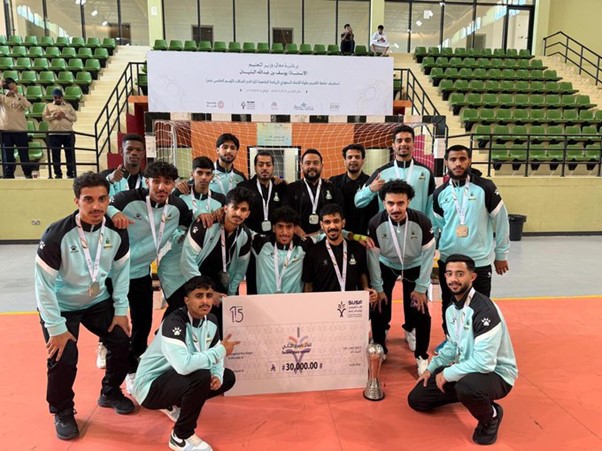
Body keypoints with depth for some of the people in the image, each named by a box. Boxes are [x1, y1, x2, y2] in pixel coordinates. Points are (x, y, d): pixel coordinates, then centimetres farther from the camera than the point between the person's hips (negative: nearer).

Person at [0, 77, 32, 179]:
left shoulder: (21, 98, 13)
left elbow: (28, 106, -8)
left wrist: (17, 93, -8)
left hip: (20, 130, 0)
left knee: (24, 154, 3)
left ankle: (28, 174, 8)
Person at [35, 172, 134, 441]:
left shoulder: (116, 232, -15)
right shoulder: (56, 236, -28)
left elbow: (121, 271, -3)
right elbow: (43, 285, -22)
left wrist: (121, 310, -3)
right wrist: (57, 327, -20)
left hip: (98, 301, 4)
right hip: (61, 306, -4)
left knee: (121, 342, 0)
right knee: (63, 358, -14)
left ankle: (110, 393, 28)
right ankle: (62, 412, 17)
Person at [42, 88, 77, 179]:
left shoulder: (68, 105, 13)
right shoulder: (48, 106, 14)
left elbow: (74, 118, 5)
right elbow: (44, 117, 6)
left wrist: (65, 115, -9)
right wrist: (54, 116, -9)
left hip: (68, 133, 0)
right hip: (54, 134, 1)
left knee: (70, 154, 0)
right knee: (55, 154, 1)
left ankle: (71, 173, 7)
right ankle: (58, 174, 7)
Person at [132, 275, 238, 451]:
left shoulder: (210, 320, -5)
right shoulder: (174, 322, -29)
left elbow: (214, 354, 7)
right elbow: (184, 365, -43)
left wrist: (217, 375, -15)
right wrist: (220, 351, -30)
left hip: (177, 378, 8)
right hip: (150, 386, -8)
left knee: (227, 377, 3)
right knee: (201, 377, -32)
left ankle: (174, 404, 18)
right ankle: (181, 437, -8)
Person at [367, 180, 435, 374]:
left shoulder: (422, 222, -30)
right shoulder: (375, 223, -29)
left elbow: (428, 255, -18)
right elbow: (373, 256, -17)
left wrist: (420, 288, -13)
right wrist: (378, 288, -11)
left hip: (414, 267, 0)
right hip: (386, 266, 1)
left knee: (421, 312, -7)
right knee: (379, 310, -2)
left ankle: (421, 356, 17)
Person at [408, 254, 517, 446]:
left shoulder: (485, 309, -27)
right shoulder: (451, 308, 0)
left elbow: (484, 362, -31)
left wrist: (447, 374, -20)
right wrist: (431, 368, 5)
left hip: (496, 373, -7)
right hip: (467, 368, 8)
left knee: (467, 386, -41)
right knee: (416, 399, 5)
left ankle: (490, 417, -6)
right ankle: (466, 394, 21)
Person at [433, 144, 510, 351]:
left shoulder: (485, 187, -8)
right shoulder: (440, 193, 2)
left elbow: (501, 221, -1)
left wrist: (501, 254, 3)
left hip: (480, 261, -3)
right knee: (449, 305, 17)